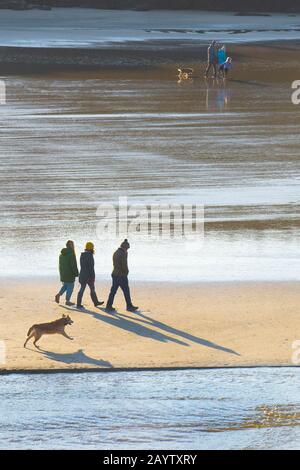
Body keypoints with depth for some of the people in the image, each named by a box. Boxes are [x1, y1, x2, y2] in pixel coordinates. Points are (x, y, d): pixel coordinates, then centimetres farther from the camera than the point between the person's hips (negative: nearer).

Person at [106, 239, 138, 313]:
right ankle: (129, 306, 9)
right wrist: (126, 272, 2)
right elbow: (124, 265, -19)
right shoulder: (122, 254, -17)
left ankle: (109, 306, 4)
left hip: (115, 274, 8)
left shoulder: (115, 253, 11)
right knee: (126, 292, 2)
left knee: (113, 291, 8)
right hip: (122, 275, -8)